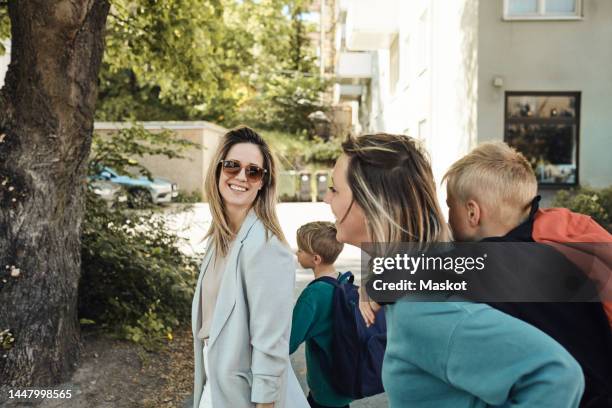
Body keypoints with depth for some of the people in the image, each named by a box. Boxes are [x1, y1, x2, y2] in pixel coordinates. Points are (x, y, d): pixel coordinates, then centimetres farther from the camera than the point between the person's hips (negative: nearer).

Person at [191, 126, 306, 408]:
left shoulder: (266, 246, -23)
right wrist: (205, 384, 13)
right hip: (213, 381, 7)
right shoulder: (220, 236, 1)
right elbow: (209, 317, 8)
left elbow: (271, 344, -23)